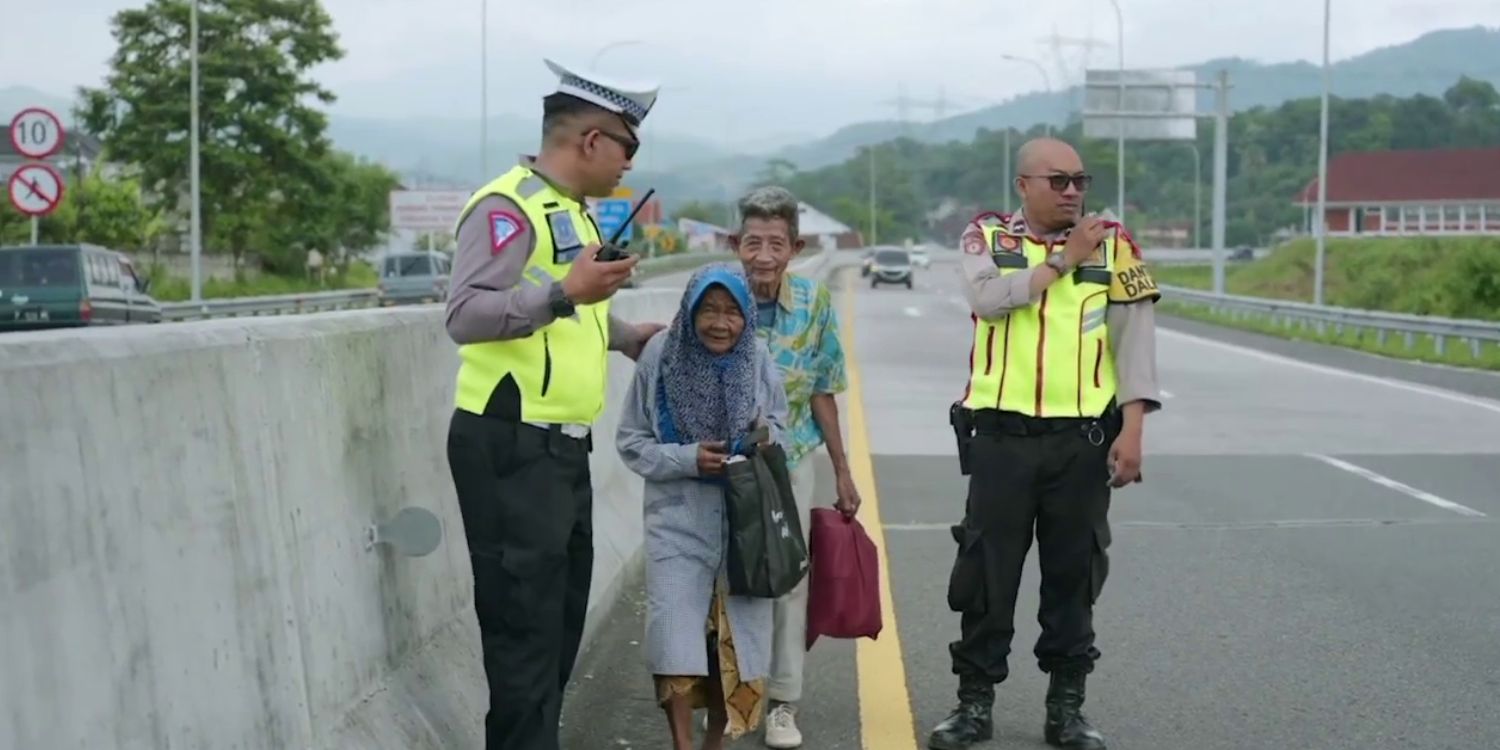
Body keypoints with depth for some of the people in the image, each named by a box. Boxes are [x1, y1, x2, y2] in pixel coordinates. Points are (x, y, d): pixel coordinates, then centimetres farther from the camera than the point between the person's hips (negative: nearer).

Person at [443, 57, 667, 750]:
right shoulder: (508, 206, -14)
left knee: (561, 619, 16)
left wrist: (625, 335, 37)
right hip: (510, 449, -10)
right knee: (525, 625, -7)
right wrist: (565, 292, -32)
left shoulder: (572, 212, 18)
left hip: (563, 449, 10)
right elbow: (465, 315, -26)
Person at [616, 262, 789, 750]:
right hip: (679, 518, -2)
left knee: (737, 634, 8)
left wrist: (768, 434, -11)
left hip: (745, 517, 2)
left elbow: (779, 425, 12)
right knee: (677, 636, -9)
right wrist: (687, 459, -16)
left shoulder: (757, 358, -3)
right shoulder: (661, 355, -9)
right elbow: (631, 441, -2)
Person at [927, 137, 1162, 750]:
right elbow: (988, 299, -18)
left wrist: (1132, 429, -8)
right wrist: (1064, 260, -12)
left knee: (1074, 574, 8)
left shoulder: (1112, 245, 3)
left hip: (1082, 439, 1)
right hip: (1001, 436, -1)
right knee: (987, 572, 4)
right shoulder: (986, 238, 3)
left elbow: (1135, 341, 0)